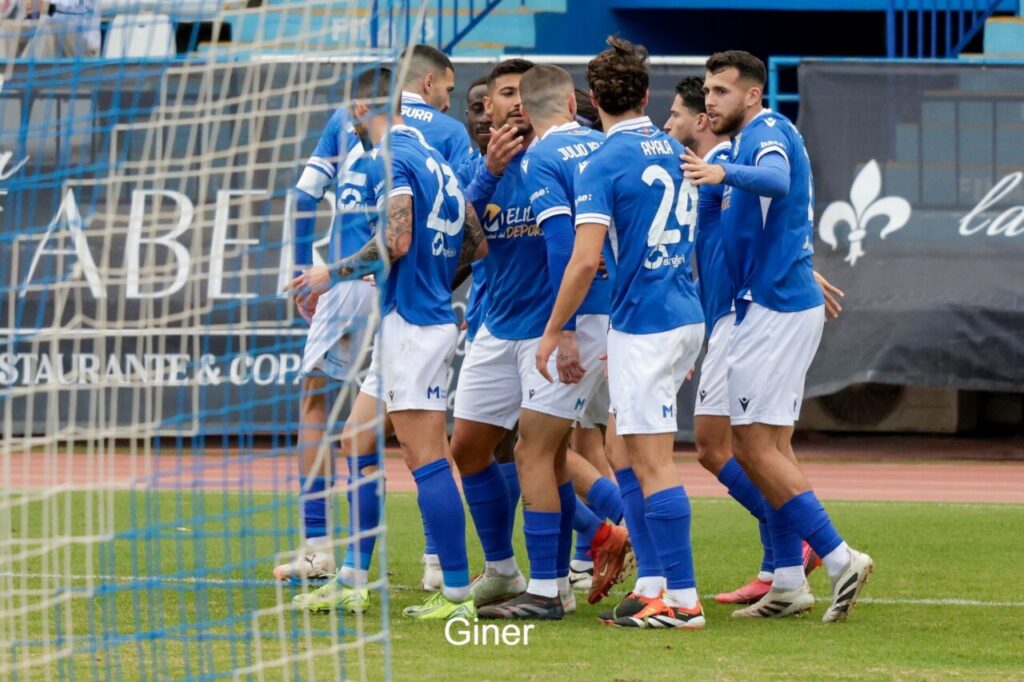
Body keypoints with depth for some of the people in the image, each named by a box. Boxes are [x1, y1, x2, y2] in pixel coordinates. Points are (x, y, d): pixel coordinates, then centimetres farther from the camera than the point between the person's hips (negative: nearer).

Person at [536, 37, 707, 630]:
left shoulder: (604, 164, -12)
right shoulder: (675, 152, 11)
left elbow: (586, 260, -19)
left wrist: (552, 331, -9)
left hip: (645, 325, -8)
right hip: (686, 317, 8)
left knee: (653, 464, -6)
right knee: (627, 455, 14)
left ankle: (683, 600, -7)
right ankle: (652, 587, 12)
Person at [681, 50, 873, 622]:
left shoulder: (766, 132, -13)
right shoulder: (765, 135, 18)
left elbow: (776, 179, -36)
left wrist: (724, 173, -54)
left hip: (775, 309, -11)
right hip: (790, 301, 11)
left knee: (754, 445, -10)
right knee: (770, 444, 11)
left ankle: (839, 558, -11)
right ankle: (790, 584, 12)